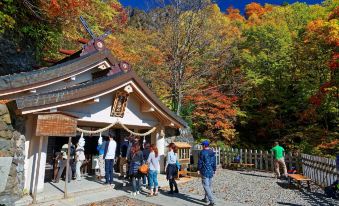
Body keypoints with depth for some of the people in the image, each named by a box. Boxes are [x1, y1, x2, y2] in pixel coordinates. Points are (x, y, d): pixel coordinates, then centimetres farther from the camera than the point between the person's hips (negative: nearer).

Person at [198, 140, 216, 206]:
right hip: (211, 171, 7)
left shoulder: (202, 152, -13)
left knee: (206, 186, -5)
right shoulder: (212, 152, 8)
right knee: (209, 185, 18)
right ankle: (206, 198, 30)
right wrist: (214, 170, 22)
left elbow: (200, 162, -10)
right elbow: (214, 162, 14)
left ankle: (212, 201, -12)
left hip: (204, 171, -7)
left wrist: (199, 169, 1)